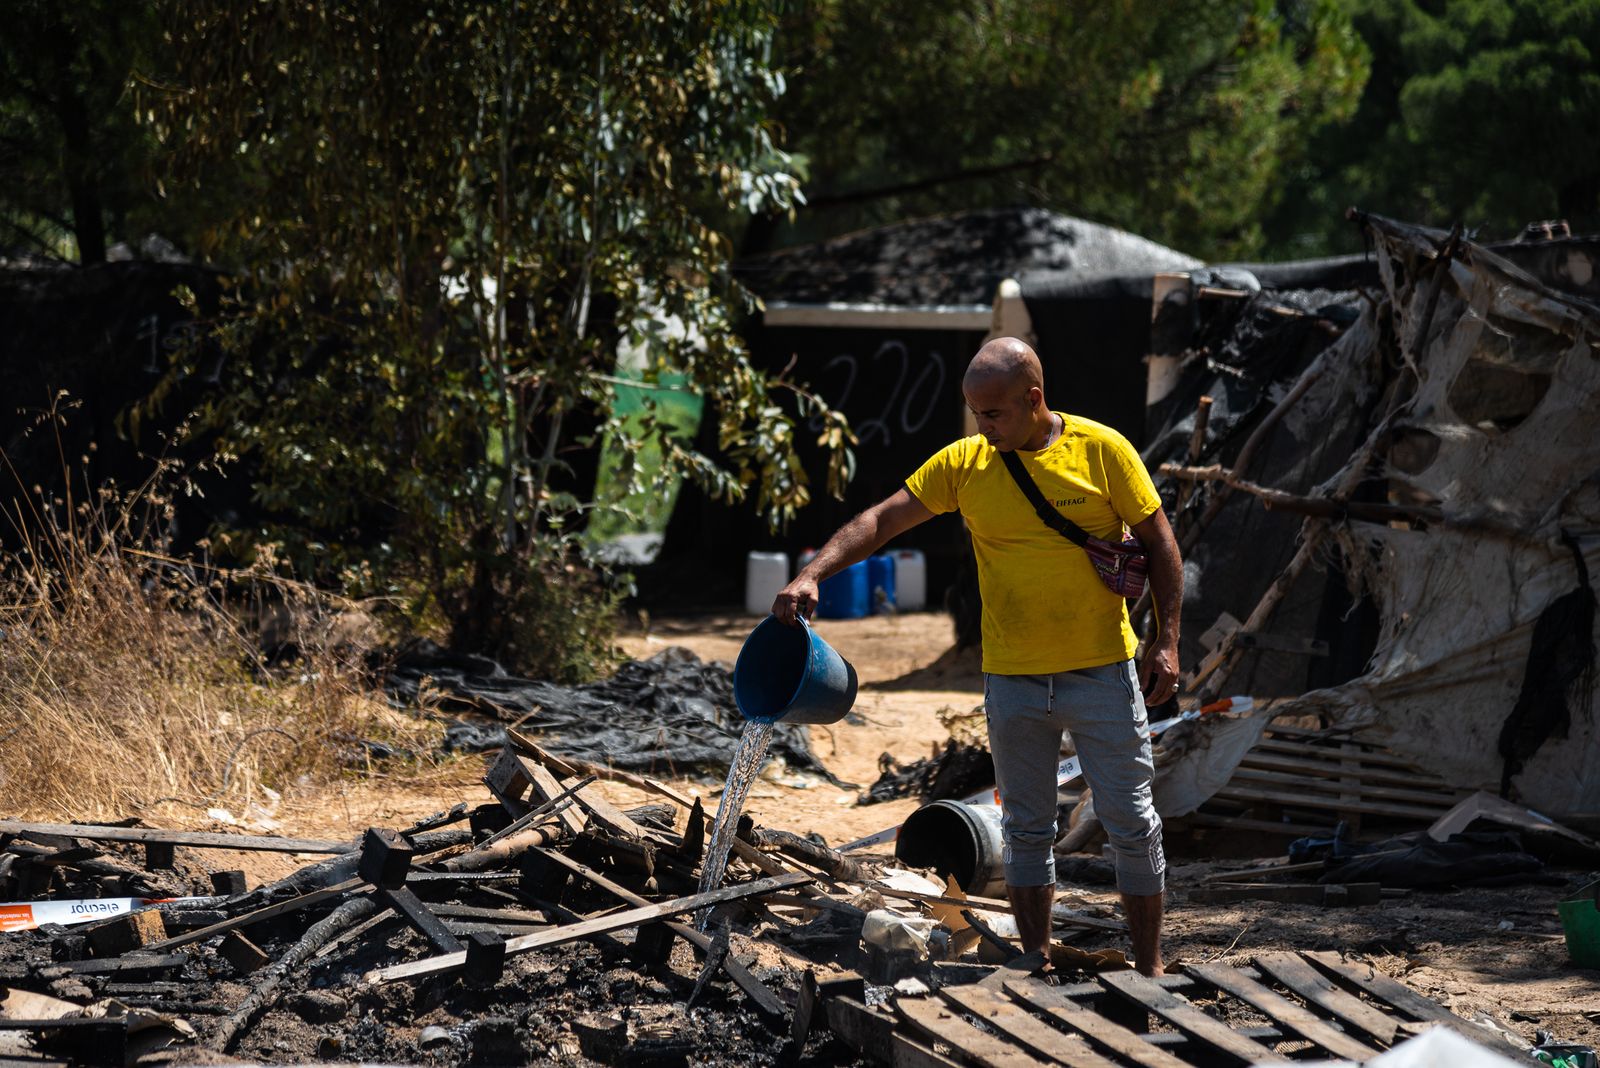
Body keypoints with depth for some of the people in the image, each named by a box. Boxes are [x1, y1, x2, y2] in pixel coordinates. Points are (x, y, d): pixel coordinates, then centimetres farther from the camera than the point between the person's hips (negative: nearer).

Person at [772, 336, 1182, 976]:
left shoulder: (1101, 449, -7)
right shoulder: (964, 464, -1)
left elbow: (1158, 540, 0)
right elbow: (881, 520, -5)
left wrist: (1167, 641, -7)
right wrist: (812, 575, -20)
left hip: (1102, 672, -2)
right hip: (1012, 679, 2)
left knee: (1131, 823, 3)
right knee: (1025, 830, 9)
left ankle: (1148, 967, 13)